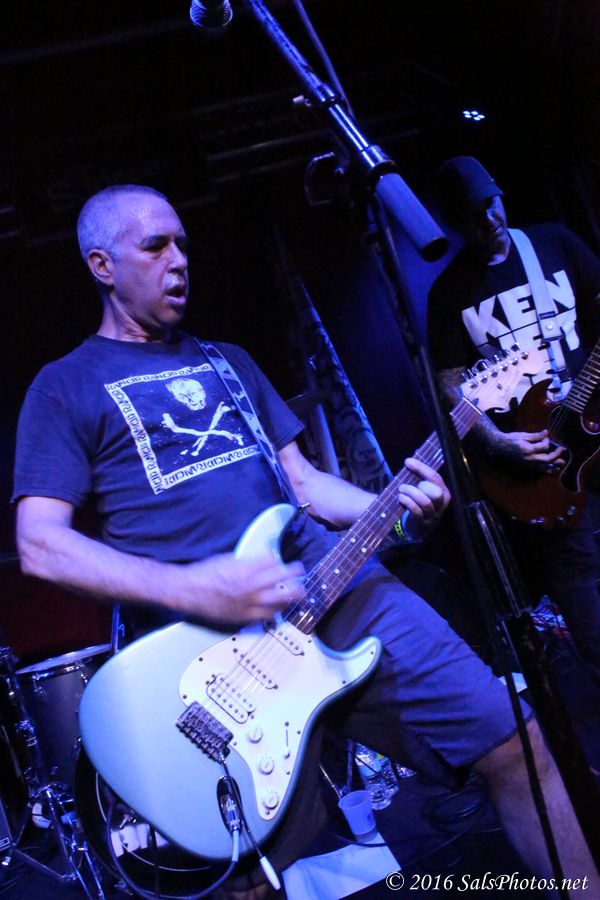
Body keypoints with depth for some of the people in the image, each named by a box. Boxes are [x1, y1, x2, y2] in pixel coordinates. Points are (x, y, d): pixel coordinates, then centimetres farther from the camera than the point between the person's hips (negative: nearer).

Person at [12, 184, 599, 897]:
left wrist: (397, 508, 1)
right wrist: (189, 589, -17)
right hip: (209, 631, -4)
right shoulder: (65, 388, 6)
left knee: (510, 743, 0)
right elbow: (39, 543, -5)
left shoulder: (227, 362, 23)